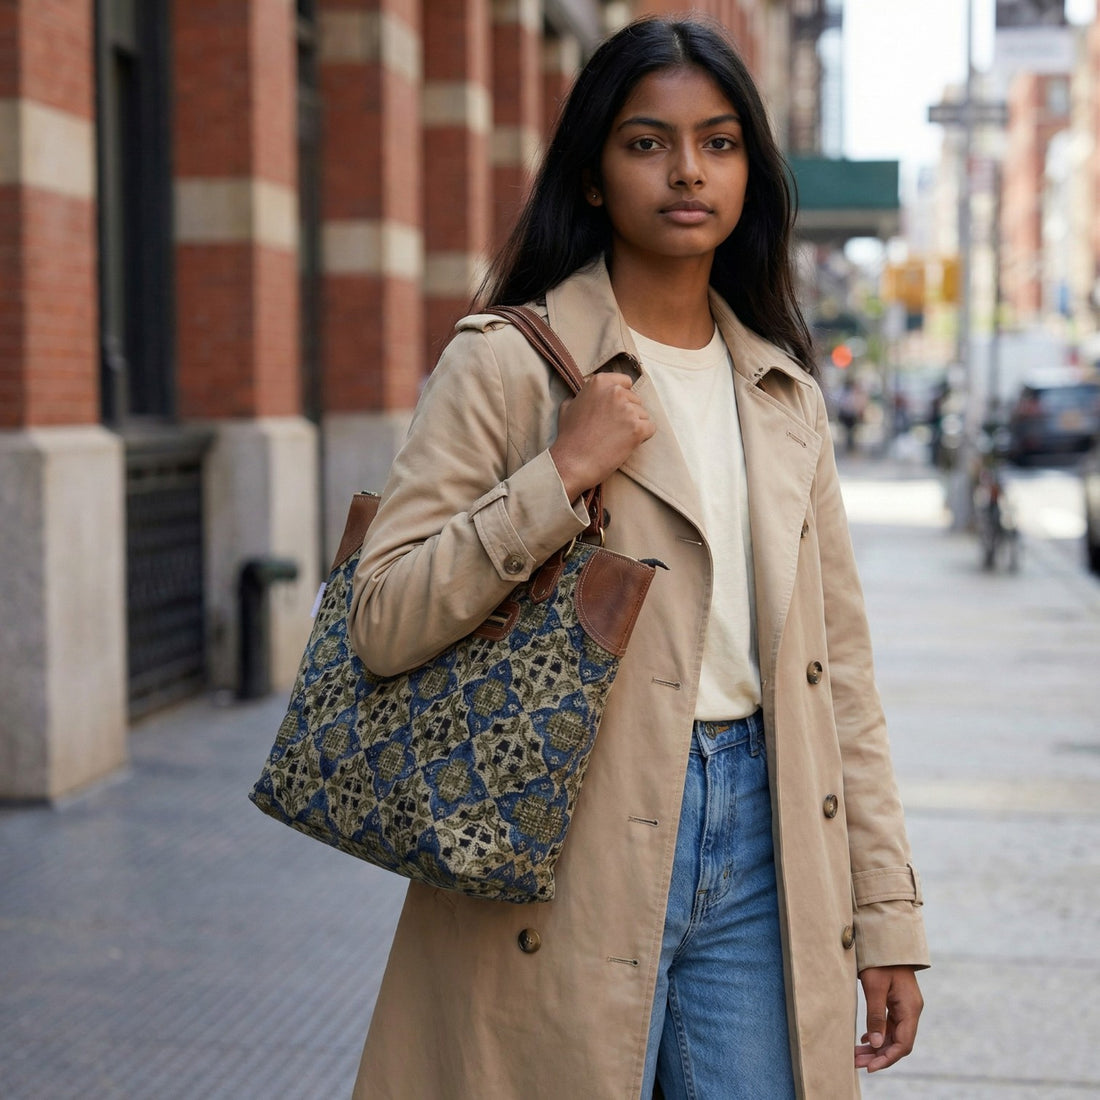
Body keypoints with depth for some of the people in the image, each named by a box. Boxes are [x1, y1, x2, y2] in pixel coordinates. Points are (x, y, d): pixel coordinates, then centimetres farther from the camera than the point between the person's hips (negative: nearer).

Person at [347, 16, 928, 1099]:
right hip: (572, 864, -4)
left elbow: (839, 665, 13)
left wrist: (887, 915, 10)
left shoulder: (786, 393, 12)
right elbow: (381, 623, -11)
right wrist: (562, 475, -19)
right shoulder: (509, 362, -4)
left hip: (759, 842, 5)